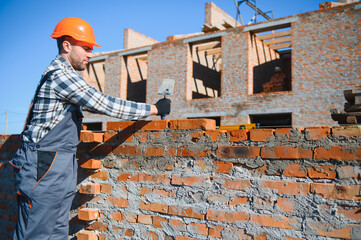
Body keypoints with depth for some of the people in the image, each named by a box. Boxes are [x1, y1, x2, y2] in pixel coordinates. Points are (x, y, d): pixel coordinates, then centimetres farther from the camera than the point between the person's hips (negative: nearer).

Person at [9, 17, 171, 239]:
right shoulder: (60, 73, -13)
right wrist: (154, 108, -10)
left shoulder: (63, 74, 19)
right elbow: (105, 104, -17)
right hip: (45, 167, -10)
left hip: (61, 167, 10)